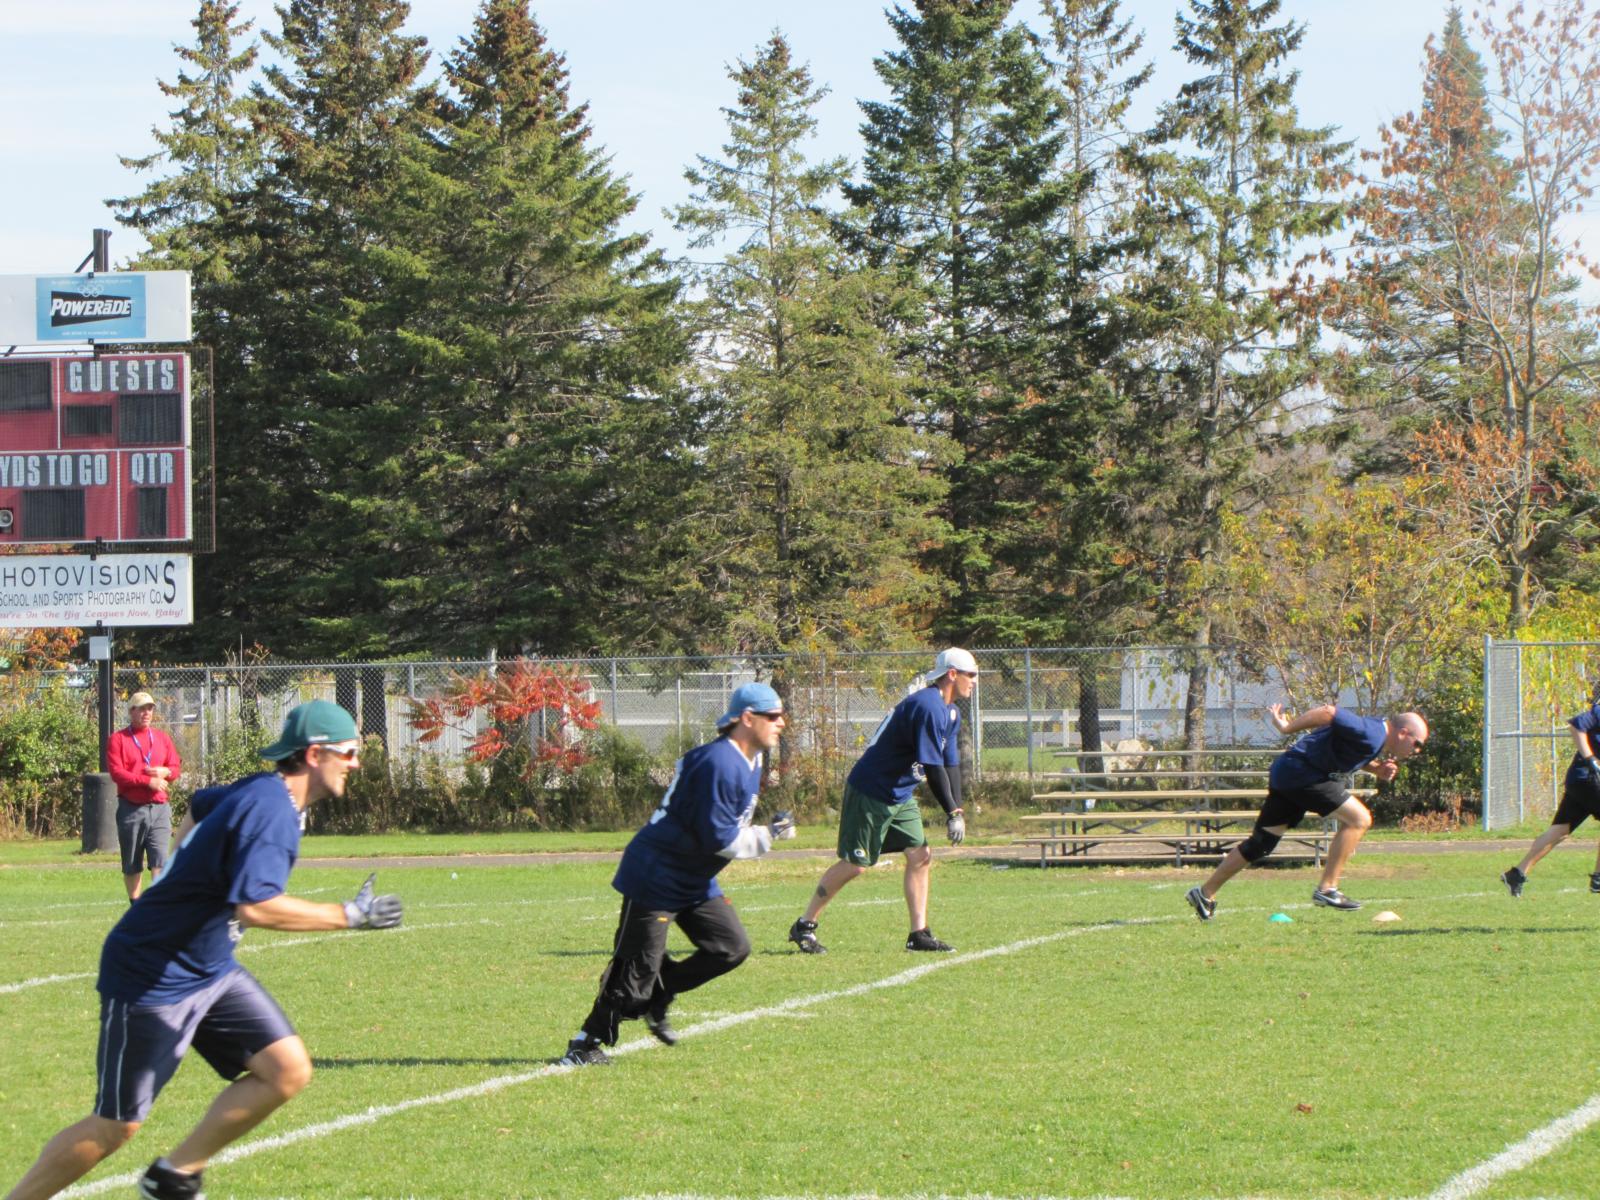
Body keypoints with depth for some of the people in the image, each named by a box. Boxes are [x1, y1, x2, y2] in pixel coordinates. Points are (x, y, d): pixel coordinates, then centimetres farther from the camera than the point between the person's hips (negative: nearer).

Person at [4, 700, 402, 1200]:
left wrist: (184, 878, 35)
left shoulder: (259, 792, 6)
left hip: (212, 970, 10)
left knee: (288, 1070, -3)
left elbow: (200, 805, 28)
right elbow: (256, 907, -37)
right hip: (153, 982, -10)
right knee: (116, 1126, -4)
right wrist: (347, 915, -30)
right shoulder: (271, 811, -24)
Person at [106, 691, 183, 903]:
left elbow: (176, 767, 14)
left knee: (160, 860, -10)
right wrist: (147, 781, -16)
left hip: (159, 807, 2)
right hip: (131, 809, -2)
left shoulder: (162, 738, 15)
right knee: (132, 865, 5)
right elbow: (117, 773, -9)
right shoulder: (117, 739, 2)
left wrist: (165, 772, -10)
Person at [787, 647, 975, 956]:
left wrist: (956, 811, 1)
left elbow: (951, 764, 12)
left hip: (901, 797, 10)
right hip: (870, 791, -10)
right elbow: (932, 768, -26)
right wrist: (951, 814, -23)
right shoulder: (928, 707, -23)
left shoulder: (951, 713, 10)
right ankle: (804, 927, 4)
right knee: (855, 864, -6)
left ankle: (919, 934, 6)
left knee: (920, 856, 2)